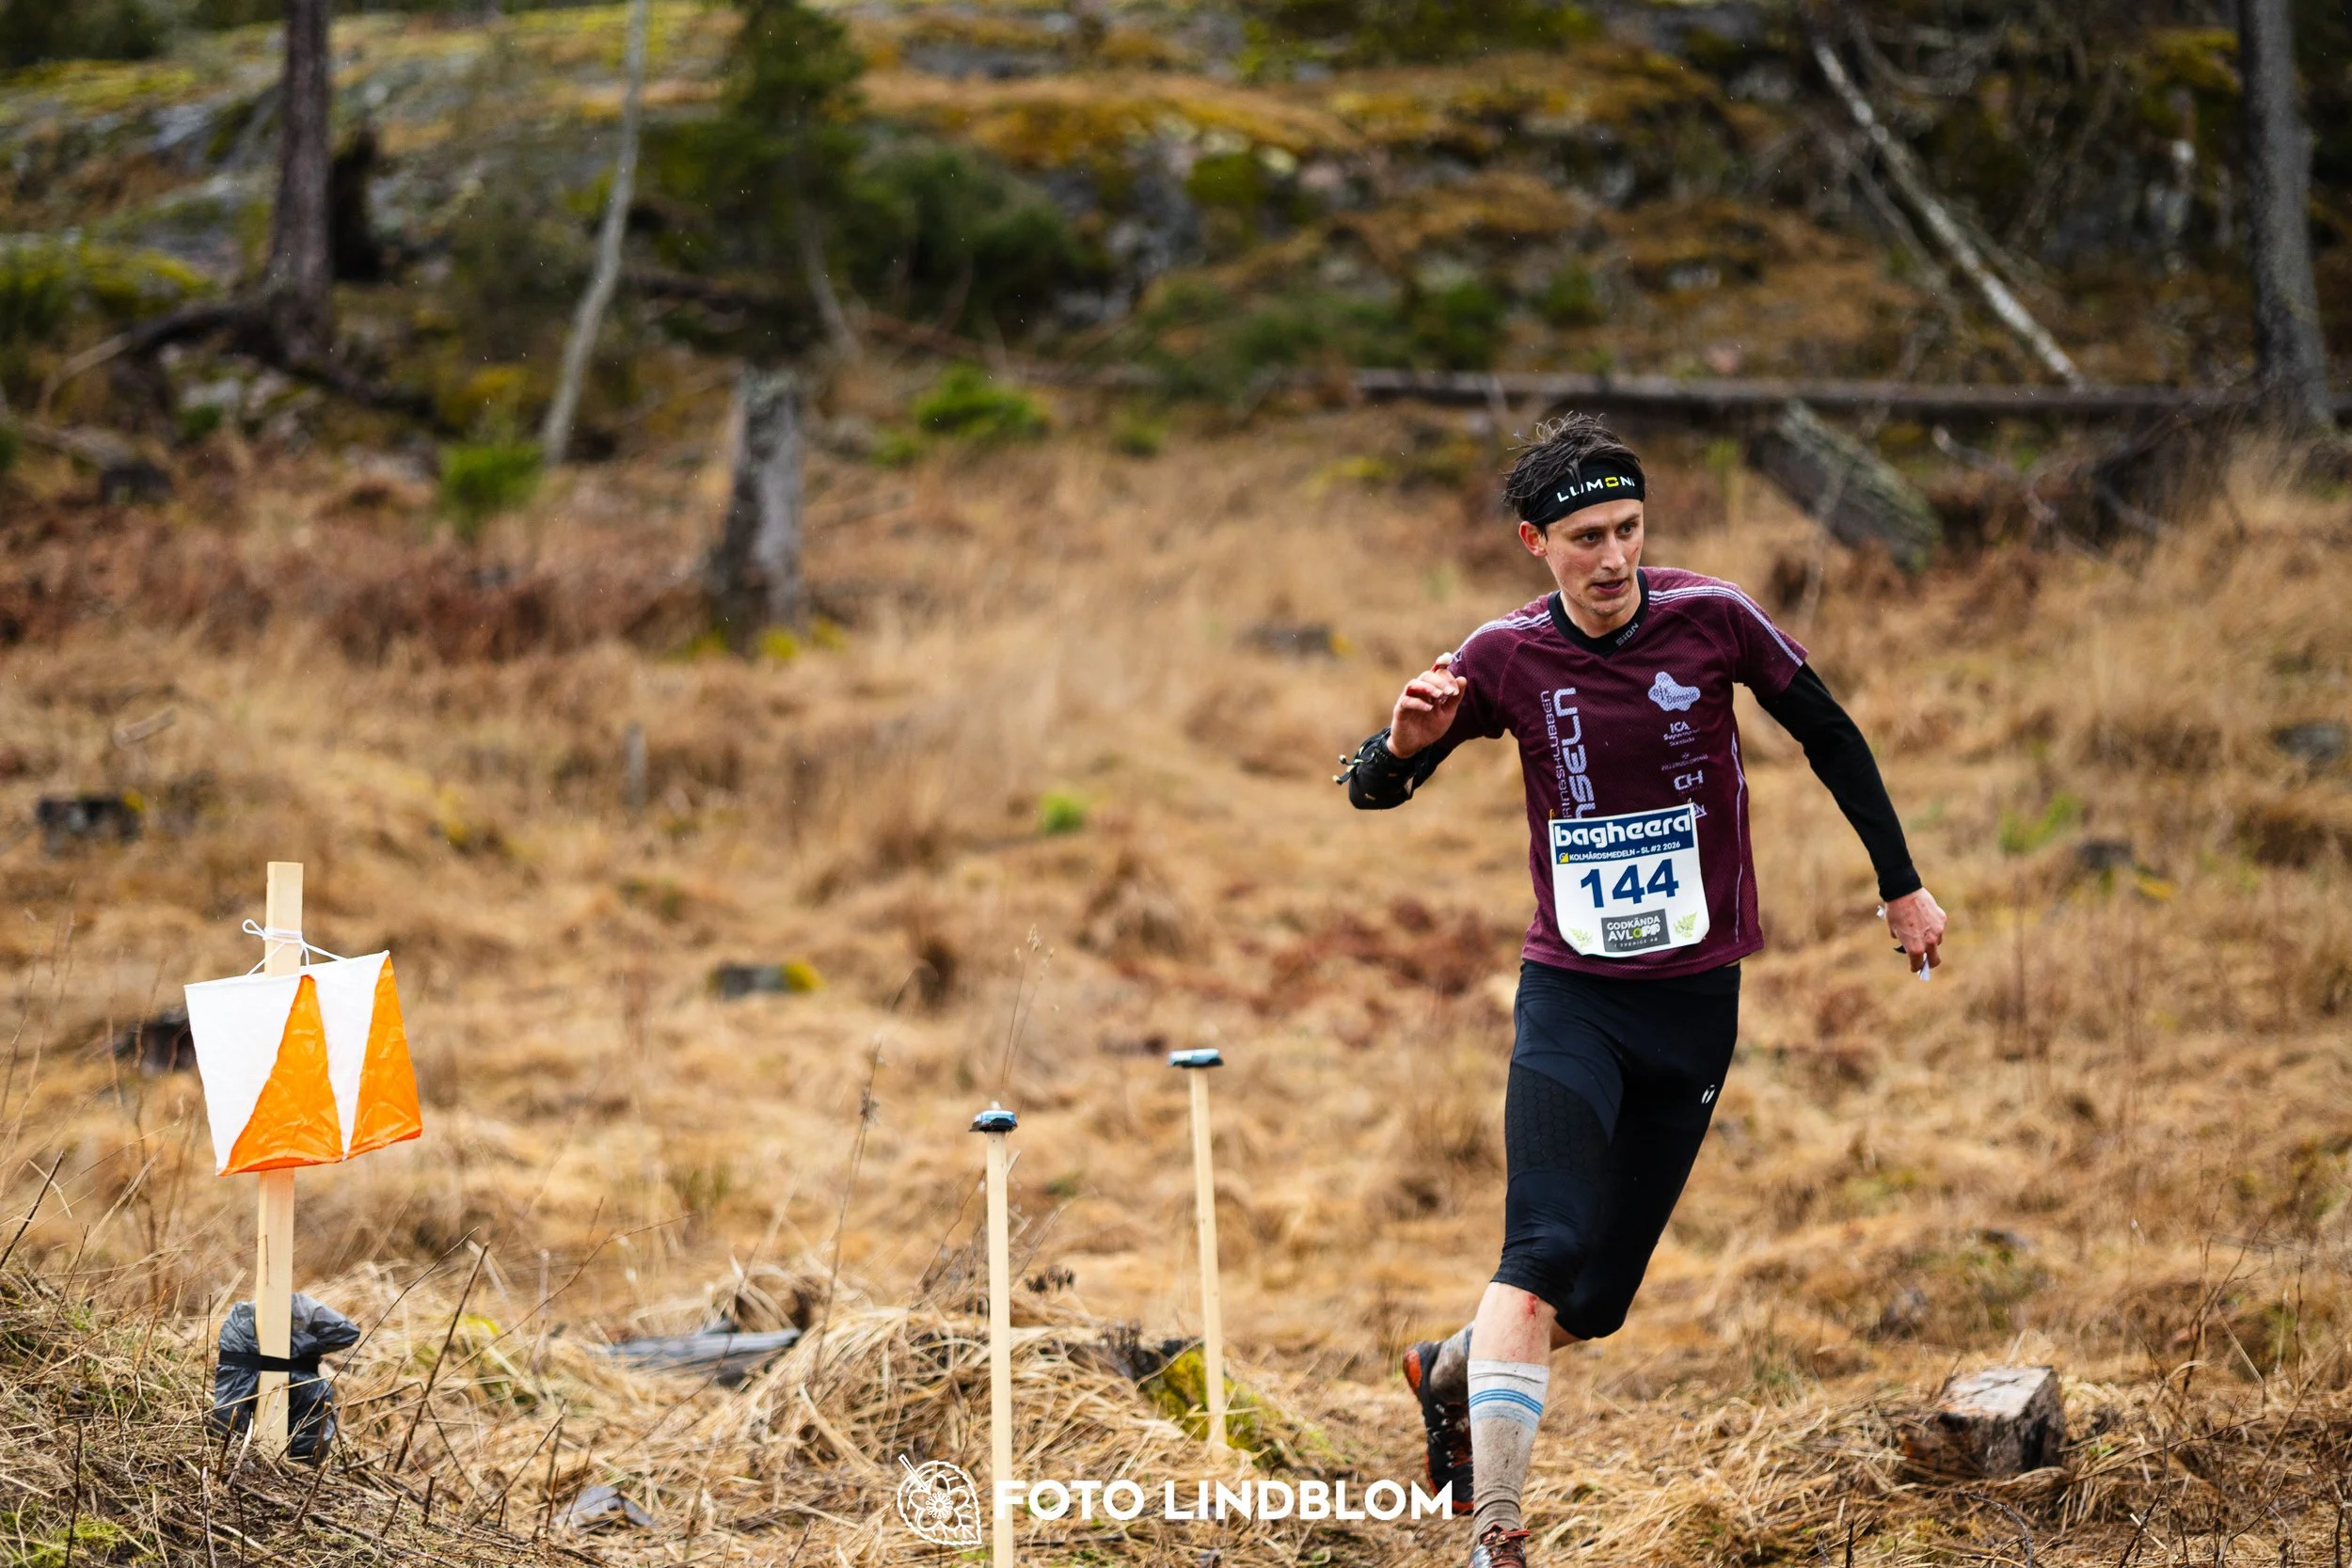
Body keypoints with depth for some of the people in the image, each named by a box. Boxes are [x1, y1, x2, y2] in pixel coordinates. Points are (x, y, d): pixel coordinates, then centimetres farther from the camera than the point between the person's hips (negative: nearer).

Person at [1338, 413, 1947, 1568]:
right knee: (1544, 1252, -22)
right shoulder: (1507, 657, -6)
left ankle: (1452, 1372, 37)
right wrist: (1401, 744, -25)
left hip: (1697, 998, 1)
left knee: (1598, 1299, 6)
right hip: (1571, 995, -1)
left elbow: (1829, 738, 7)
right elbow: (1370, 791, -1)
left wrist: (1901, 884, 10)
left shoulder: (1711, 618, -6)